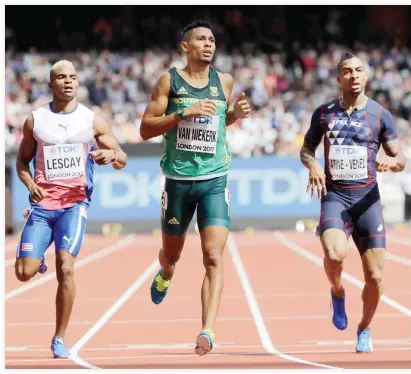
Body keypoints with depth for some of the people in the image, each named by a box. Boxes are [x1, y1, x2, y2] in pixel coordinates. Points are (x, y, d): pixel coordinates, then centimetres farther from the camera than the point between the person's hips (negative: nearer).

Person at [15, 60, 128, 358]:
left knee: (66, 269, -17)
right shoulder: (35, 120, 5)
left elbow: (122, 160, 9)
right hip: (42, 203, 1)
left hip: (75, 203, -1)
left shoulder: (92, 121, 4)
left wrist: (111, 155, -16)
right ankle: (38, 257, 32)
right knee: (24, 273, -8)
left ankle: (60, 339, -5)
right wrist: (30, 185, -6)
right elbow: (22, 161, 14)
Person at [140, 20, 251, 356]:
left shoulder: (224, 82, 7)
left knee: (214, 256, -16)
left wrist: (236, 114, 4)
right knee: (172, 253, 17)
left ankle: (207, 331, -23)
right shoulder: (169, 81, -1)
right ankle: (165, 274, 55)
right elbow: (146, 129, -5)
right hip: (178, 179, 0)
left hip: (215, 180, 1)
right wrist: (183, 114, -18)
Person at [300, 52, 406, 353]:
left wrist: (391, 162, -20)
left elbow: (400, 161, 5)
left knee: (375, 277, -3)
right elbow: (307, 149, 16)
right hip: (334, 196, 0)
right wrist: (312, 164, -7)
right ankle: (337, 292, 6)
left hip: (367, 198, 1)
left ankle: (365, 330, 24)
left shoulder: (381, 115, 2)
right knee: (335, 255, -29)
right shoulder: (324, 113, 5)